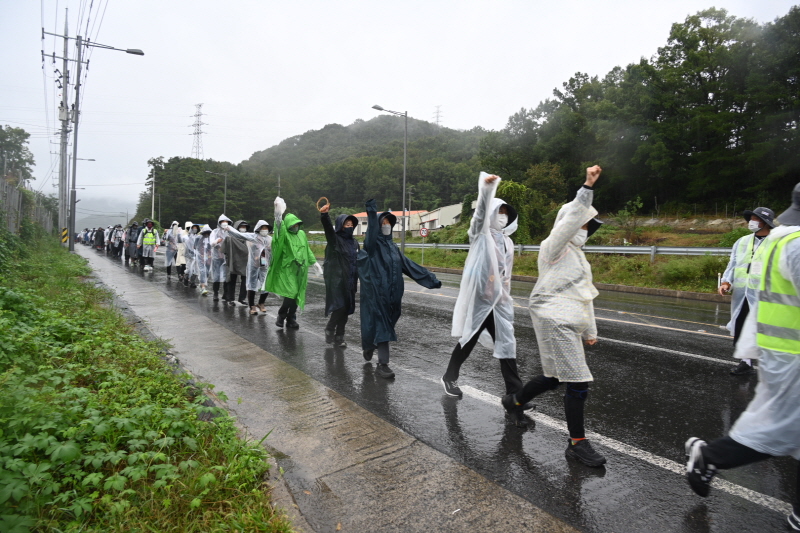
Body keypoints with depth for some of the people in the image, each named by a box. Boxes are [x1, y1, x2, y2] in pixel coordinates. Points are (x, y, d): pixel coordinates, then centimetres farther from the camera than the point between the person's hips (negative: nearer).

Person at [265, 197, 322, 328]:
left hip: (300, 270, 5)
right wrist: (278, 214, -41)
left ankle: (291, 318, 18)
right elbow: (279, 228, -26)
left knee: (297, 295, 6)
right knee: (291, 293, -14)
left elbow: (307, 249, 20)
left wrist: (314, 262, 19)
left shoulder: (302, 234, 11)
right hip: (287, 269, -5)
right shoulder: (284, 235, -5)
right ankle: (281, 315, 7)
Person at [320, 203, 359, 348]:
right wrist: (324, 215, -45)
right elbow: (328, 227, -26)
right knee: (339, 307, -10)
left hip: (350, 281, 6)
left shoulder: (354, 242, 11)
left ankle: (339, 337, 18)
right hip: (336, 280, -6)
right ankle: (329, 330, 14)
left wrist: (356, 280, 16)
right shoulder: (335, 239, -6)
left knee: (346, 309, 7)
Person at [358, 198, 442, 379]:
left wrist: (430, 277, 8)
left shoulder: (392, 246, 14)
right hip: (376, 293, -6)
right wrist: (372, 215, -47)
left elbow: (408, 264, 13)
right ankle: (382, 364, 4)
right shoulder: (372, 245, -6)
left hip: (392, 294, 6)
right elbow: (371, 235, -30)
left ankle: (369, 346, 39)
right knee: (381, 325, -4)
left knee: (386, 325, 14)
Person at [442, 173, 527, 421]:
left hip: (500, 302, 5)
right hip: (477, 299, -5)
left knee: (507, 346, -1)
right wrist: (487, 189, -43)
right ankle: (449, 377, 34)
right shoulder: (480, 233, -4)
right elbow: (481, 212, -25)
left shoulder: (507, 242, 13)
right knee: (468, 341, 9)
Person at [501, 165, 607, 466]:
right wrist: (588, 187, -34)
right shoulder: (554, 247, -7)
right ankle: (577, 443, 7)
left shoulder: (577, 254, 20)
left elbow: (584, 294, 22)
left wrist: (590, 330, 23)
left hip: (568, 322, 10)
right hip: (554, 320, -10)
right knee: (578, 382, -7)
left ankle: (514, 402, 41)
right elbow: (570, 219, -27)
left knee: (554, 377, 18)